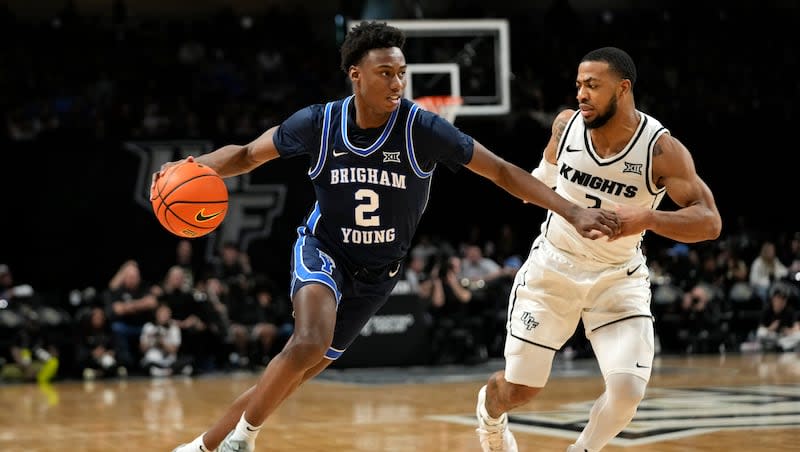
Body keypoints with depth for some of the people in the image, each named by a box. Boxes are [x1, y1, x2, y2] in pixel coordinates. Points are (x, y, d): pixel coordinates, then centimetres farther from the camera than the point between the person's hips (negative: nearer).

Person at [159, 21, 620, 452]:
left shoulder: (422, 128, -20)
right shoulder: (319, 122, -16)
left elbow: (501, 171, -16)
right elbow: (247, 155, -1)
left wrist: (574, 212, -23)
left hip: (376, 273, 1)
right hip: (323, 251, -1)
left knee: (296, 371, 3)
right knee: (309, 346, -30)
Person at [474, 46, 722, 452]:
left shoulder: (662, 149, -22)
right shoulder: (567, 124, -12)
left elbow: (709, 221, -31)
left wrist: (647, 217, -44)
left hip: (618, 278, -1)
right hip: (553, 267, 2)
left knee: (628, 388, -18)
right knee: (520, 386, 5)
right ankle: (489, 413, 42)